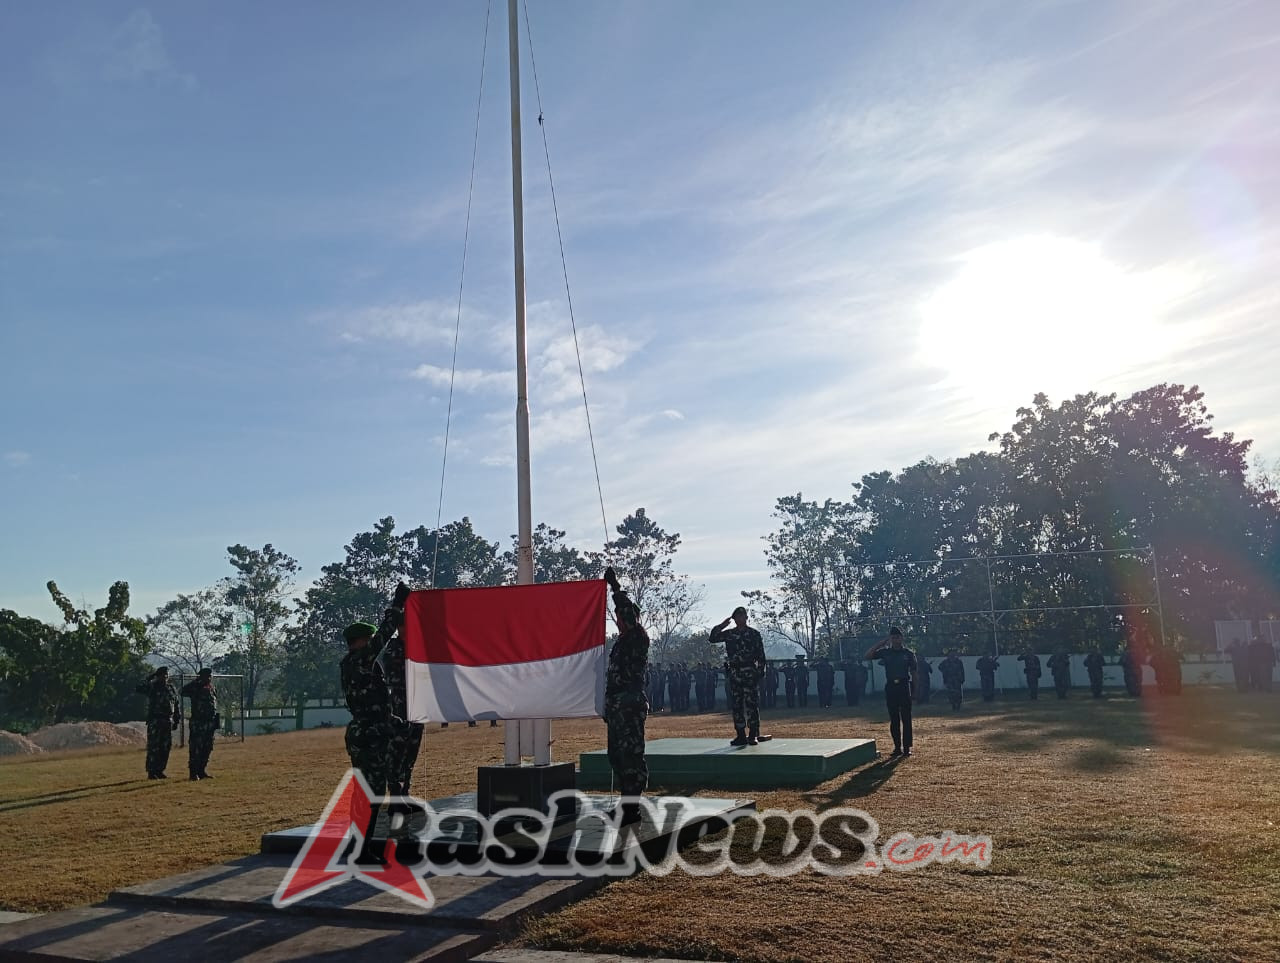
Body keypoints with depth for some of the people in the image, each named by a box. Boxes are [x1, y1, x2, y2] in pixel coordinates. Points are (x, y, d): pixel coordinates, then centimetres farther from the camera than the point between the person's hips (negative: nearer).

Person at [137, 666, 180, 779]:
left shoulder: (171, 688, 12)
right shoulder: (152, 687, -2)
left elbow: (177, 705, 16)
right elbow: (139, 689, -23)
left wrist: (177, 720, 12)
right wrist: (149, 679, -22)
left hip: (168, 722, 5)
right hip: (155, 722, -5)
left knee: (166, 747, 7)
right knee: (153, 747, -5)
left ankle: (159, 771, 16)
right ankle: (151, 772, 0)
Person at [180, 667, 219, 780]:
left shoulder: (213, 690, 14)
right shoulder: (195, 688, -5)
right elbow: (184, 691, -26)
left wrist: (216, 722, 18)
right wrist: (195, 681, -24)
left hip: (210, 724, 7)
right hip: (197, 724, -7)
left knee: (207, 749, 10)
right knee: (195, 749, -6)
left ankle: (202, 771, 20)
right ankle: (193, 773, -2)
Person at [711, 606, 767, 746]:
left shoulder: (754, 634, 4)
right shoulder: (729, 634, 13)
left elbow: (760, 655, 3)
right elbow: (713, 638, 6)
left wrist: (760, 671, -4)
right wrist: (721, 625, 0)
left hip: (749, 672, -4)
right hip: (734, 673, 4)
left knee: (751, 704, -6)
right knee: (736, 705, 4)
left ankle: (753, 735, -3)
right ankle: (741, 736, 10)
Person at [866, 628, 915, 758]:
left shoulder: (909, 653, 4)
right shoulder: (885, 652, 6)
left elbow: (913, 673, 6)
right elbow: (868, 656, -5)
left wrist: (914, 691, 3)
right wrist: (881, 643, -5)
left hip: (904, 687, -2)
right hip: (890, 687, 2)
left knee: (906, 718, -1)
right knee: (894, 719, 5)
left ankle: (907, 747, 3)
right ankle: (897, 747, 11)